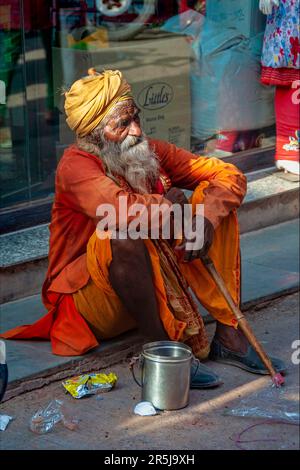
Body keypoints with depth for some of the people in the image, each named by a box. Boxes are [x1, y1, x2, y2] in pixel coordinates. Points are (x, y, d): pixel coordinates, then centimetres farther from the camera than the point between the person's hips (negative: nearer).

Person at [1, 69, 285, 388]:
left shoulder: (152, 152, 0)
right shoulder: (76, 165, -17)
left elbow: (230, 176, -2)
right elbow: (121, 209, -37)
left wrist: (206, 220, -21)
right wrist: (169, 203, -18)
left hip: (157, 285, 7)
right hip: (88, 298, -6)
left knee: (215, 199, -6)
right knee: (123, 234, -35)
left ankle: (228, 335, -12)